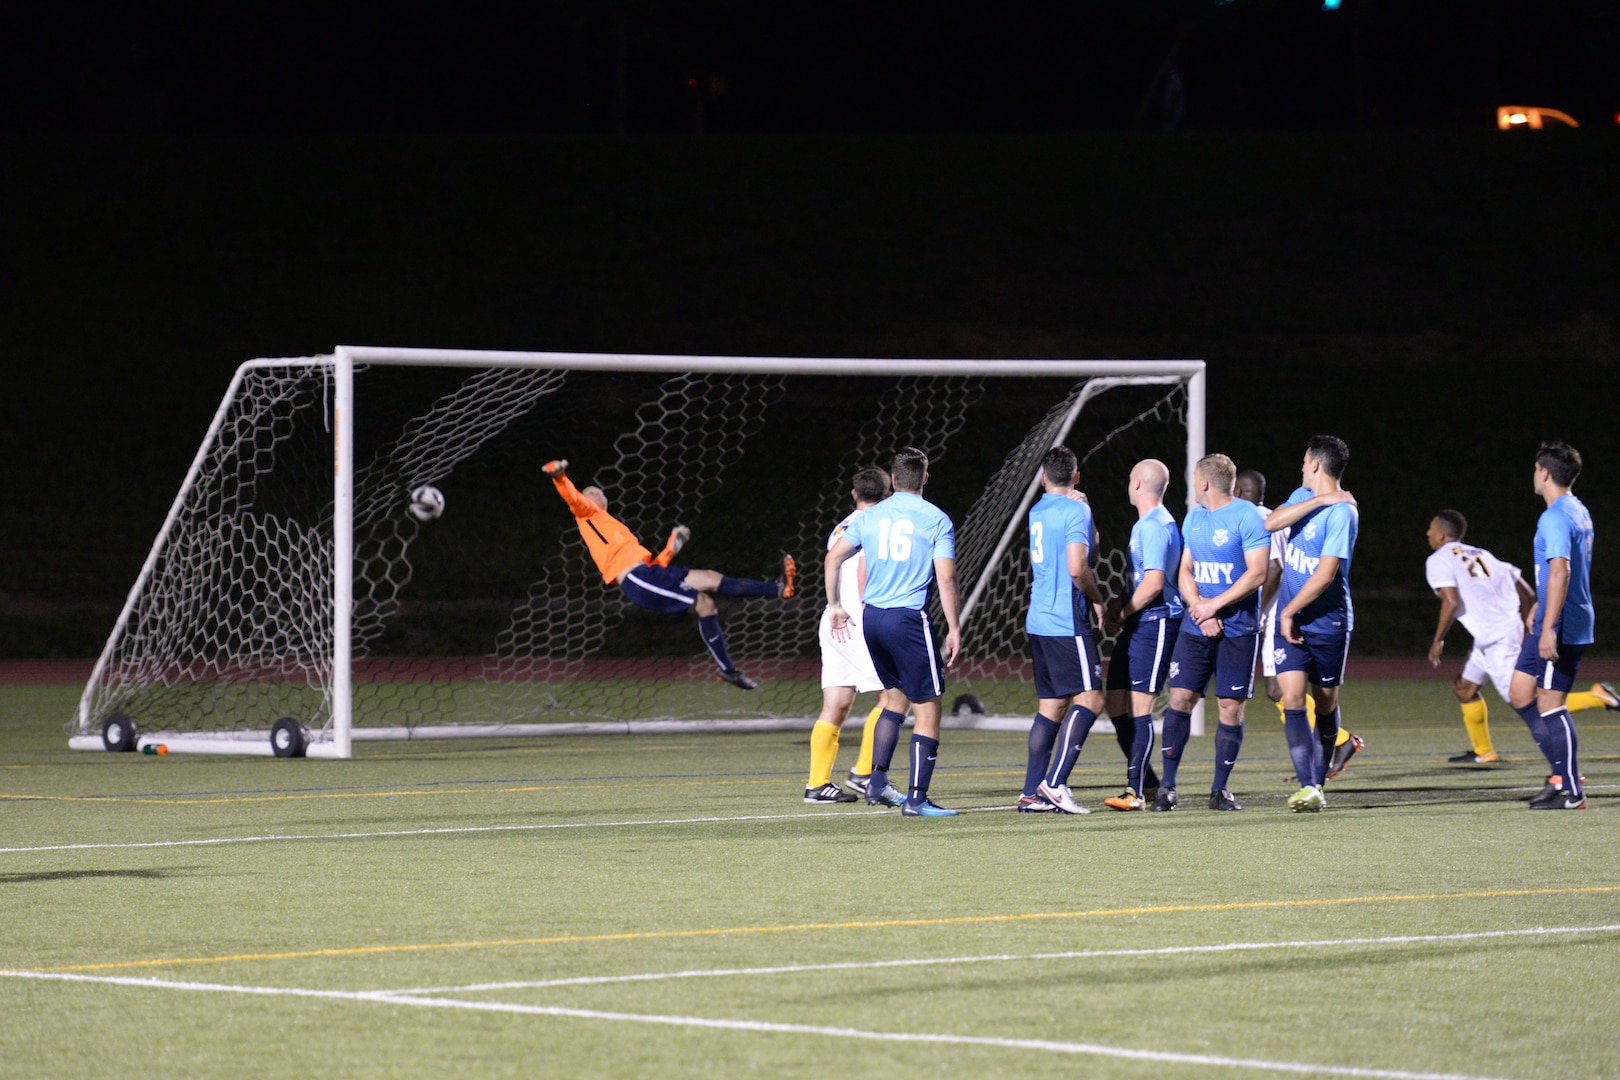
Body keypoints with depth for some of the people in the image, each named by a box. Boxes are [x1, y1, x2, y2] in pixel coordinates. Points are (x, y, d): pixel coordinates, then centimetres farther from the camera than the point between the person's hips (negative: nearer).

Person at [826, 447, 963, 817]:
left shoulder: (871, 517, 9)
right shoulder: (935, 519, -4)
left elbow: (834, 557, 9)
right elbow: (946, 578, -10)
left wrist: (835, 606, 19)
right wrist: (953, 628, -4)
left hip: (872, 617, 6)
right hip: (910, 618, -6)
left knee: (895, 697, 23)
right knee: (927, 709, -1)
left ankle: (877, 783, 17)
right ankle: (916, 798, -6)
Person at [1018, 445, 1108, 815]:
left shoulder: (1037, 512, 13)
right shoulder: (1075, 511, -9)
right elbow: (1077, 567, -19)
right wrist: (1098, 599, -3)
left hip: (1039, 620, 8)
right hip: (1067, 621, -8)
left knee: (1051, 705, 10)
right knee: (1089, 698, -8)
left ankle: (1031, 793, 7)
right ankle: (1054, 784, -18)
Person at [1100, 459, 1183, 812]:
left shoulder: (1154, 526, -14)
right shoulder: (1145, 524, 18)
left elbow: (1154, 584, -21)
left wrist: (1122, 613, -10)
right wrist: (1122, 604, 11)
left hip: (1155, 623, -10)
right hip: (1138, 625, 10)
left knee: (1139, 708, -10)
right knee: (1117, 704, 11)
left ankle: (1135, 790, -9)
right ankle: (1145, 781, 18)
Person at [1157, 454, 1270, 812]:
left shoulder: (1247, 517, -8)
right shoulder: (1193, 519, 14)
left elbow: (1257, 574, -13)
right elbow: (1185, 571, 14)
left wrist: (1215, 605, -15)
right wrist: (1197, 606, -6)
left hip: (1237, 631, -5)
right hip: (1195, 629, 5)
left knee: (1231, 708, -1)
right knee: (1180, 698, -3)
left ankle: (1220, 788, 9)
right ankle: (1167, 785, 1)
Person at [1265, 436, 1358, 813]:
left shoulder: (1342, 512, -14)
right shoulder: (1303, 496, 9)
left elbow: (1325, 574, -20)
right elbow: (1271, 523, -8)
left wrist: (1289, 612, -16)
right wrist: (1317, 500, -16)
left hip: (1327, 622, -5)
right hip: (1290, 622, 5)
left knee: (1325, 704, 9)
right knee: (1292, 700, -11)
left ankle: (1318, 783, 24)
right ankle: (1307, 787, -17)